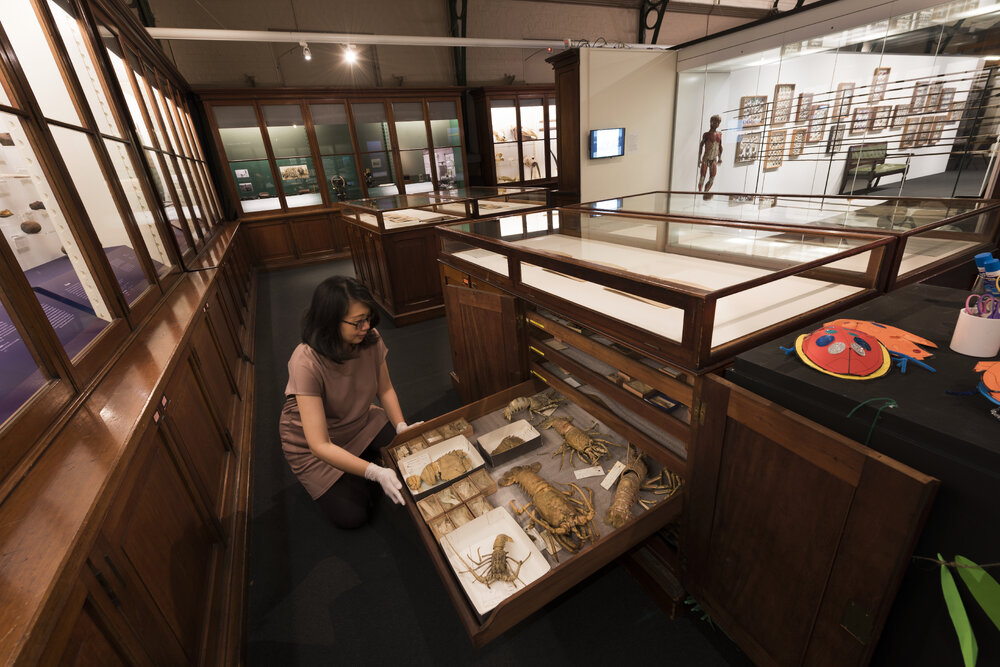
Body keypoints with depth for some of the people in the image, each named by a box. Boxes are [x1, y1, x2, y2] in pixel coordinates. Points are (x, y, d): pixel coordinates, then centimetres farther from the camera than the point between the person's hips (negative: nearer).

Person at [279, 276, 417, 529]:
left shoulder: (370, 339, -21)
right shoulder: (307, 362, -36)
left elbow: (385, 389, -5)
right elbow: (320, 446, -36)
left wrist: (402, 428, -21)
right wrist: (376, 473, -44)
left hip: (359, 421, 5)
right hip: (312, 442, -4)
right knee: (351, 515, -7)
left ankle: (360, 457, 13)